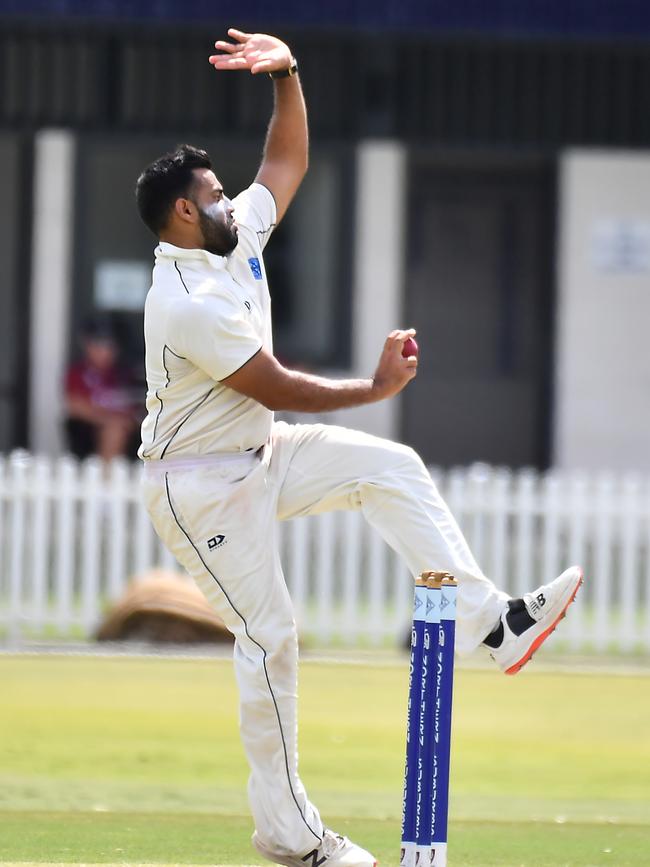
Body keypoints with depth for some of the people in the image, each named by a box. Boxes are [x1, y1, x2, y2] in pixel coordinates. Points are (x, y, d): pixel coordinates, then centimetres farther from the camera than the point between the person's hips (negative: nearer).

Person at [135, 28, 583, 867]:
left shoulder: (239, 238, 0)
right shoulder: (185, 303, -27)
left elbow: (286, 162, 10)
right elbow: (277, 389, -22)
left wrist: (286, 74, -6)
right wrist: (376, 386, -11)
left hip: (257, 459, 9)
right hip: (200, 488, -9)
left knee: (391, 468, -2)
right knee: (268, 637, -7)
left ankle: (488, 620, -7)